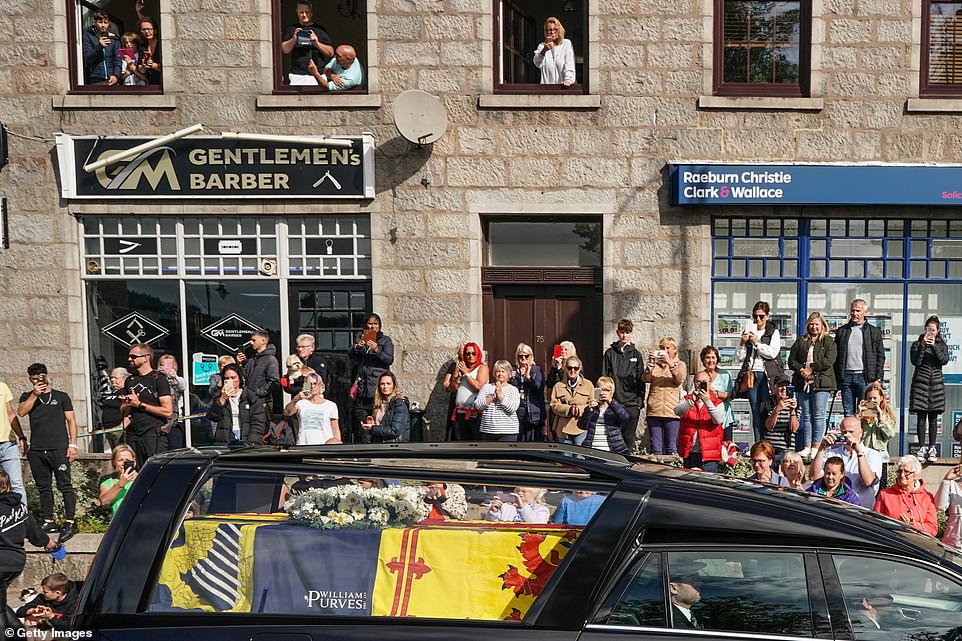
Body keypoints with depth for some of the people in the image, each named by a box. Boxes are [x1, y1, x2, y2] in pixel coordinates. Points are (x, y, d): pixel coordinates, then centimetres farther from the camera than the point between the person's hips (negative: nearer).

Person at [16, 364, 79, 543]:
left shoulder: (61, 396, 10)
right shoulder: (27, 397, 16)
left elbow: (71, 421, 7)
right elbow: (21, 412, -5)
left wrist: (73, 444, -2)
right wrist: (34, 394, -11)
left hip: (59, 449, -3)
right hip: (36, 451, 3)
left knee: (65, 486, -7)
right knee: (43, 487, 8)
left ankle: (70, 522, -7)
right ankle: (48, 522, 16)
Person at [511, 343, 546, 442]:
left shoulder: (537, 370, 9)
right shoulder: (513, 370, 14)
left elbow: (540, 387, -6)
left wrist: (528, 376, -12)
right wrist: (510, 380, -4)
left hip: (533, 414, -2)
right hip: (516, 412, 2)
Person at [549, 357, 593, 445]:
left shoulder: (588, 384, 10)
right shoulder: (558, 386, 12)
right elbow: (554, 405, 2)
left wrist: (579, 410, -16)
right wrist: (569, 409, -16)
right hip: (564, 429, 2)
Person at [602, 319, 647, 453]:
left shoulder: (636, 354, 9)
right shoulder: (610, 353, 8)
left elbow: (641, 379, 7)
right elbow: (604, 378, 8)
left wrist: (640, 401, -1)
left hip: (632, 403, 0)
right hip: (613, 402, 0)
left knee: (629, 437, 2)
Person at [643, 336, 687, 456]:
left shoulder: (680, 365, 12)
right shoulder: (654, 364, 15)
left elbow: (680, 379, -9)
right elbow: (645, 379, -2)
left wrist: (670, 363, -20)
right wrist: (650, 363, -15)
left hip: (672, 411, -1)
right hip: (654, 411, 2)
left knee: (671, 447, 1)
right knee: (655, 448, 4)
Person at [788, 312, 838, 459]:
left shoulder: (829, 341, 6)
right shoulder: (801, 341, 16)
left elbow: (829, 360, -9)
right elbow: (791, 360, 10)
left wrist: (811, 369, -11)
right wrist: (801, 370, -7)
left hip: (821, 383, -4)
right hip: (803, 383, 4)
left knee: (819, 416, -6)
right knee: (806, 416, 6)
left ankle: (816, 447, -3)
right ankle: (807, 447, 8)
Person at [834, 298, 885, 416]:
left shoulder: (874, 331, 7)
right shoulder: (841, 331, 13)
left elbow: (880, 356, 5)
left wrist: (878, 379, -3)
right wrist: (836, 379, 5)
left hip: (864, 377, -2)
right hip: (846, 376, 2)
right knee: (848, 413, 5)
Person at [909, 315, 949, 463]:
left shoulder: (942, 345, 10)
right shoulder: (917, 344, 5)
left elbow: (944, 360, -7)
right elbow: (915, 361, -9)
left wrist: (934, 346, -16)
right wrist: (923, 345, -15)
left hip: (936, 384, 1)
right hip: (920, 384, -1)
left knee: (933, 418, 4)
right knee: (921, 417, -2)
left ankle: (932, 448, 9)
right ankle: (922, 448, 3)